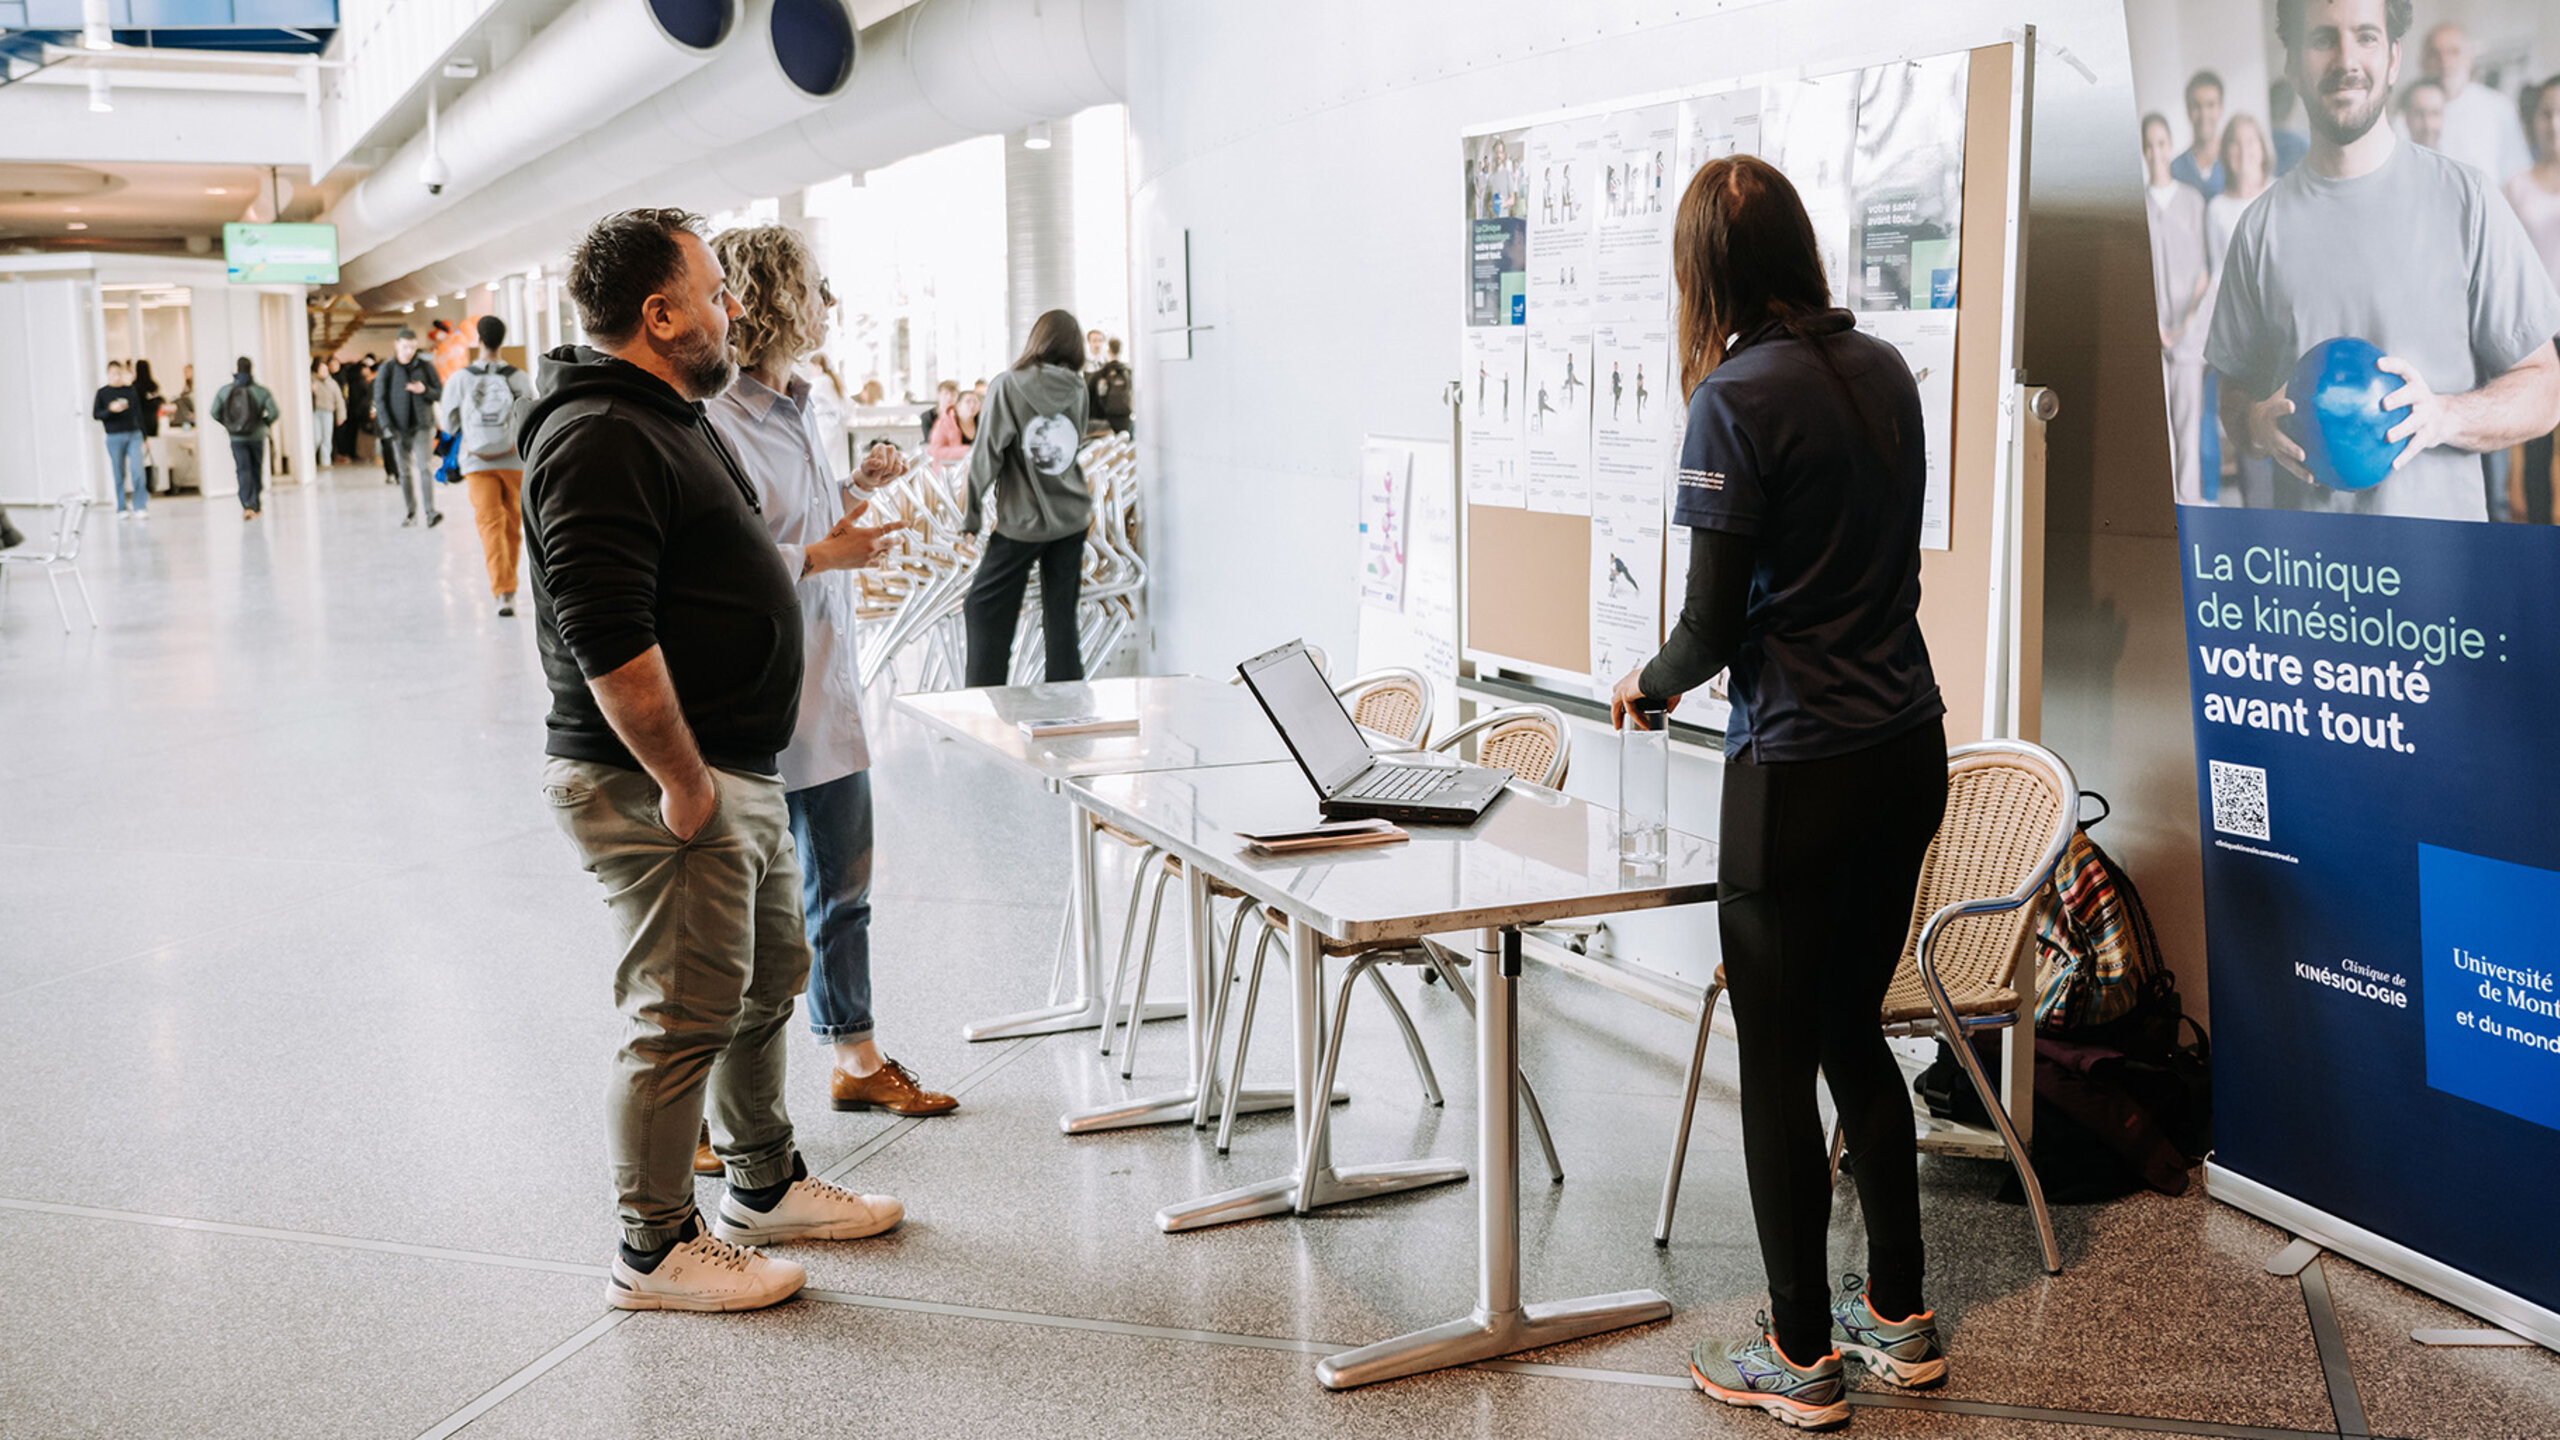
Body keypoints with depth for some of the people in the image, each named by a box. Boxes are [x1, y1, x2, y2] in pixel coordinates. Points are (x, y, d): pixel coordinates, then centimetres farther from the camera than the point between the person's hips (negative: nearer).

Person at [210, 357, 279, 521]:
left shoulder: (224, 391, -2)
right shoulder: (261, 391, -7)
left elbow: (215, 412, -3)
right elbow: (274, 412, -14)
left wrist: (227, 425, 13)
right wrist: (265, 423, 5)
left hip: (236, 438, 0)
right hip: (256, 436, 0)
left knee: (243, 470, -3)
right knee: (257, 470, 14)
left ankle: (247, 505, -20)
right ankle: (256, 506, 21)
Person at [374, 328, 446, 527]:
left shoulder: (426, 366, 3)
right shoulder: (386, 369, 1)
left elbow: (440, 393, 5)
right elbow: (379, 400, -1)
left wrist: (424, 390, -17)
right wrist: (386, 427, -10)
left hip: (422, 425, -1)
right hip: (398, 428, 1)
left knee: (425, 467, -12)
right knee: (404, 471, 5)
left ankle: (430, 511, -18)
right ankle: (410, 512, 12)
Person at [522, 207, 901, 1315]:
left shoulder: (671, 416, 15)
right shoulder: (598, 441, -20)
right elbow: (609, 641, -26)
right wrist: (684, 782, -22)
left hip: (736, 769, 11)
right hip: (661, 781, -11)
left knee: (767, 980, 20)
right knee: (685, 1016, -2)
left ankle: (766, 1184, 37)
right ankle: (655, 1251, 12)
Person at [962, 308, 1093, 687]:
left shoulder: (1008, 385, -12)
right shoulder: (1076, 387, 1)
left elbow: (987, 453, -10)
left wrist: (971, 516, -5)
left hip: (1022, 521, -4)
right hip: (1071, 518, 4)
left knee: (985, 609, 7)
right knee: (1062, 616, 9)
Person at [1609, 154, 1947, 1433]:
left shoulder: (1738, 398, -16)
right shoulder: (1883, 370, 6)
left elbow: (1713, 629, -16)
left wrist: (1645, 685, 5)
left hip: (1799, 773, -7)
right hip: (1907, 750, 8)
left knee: (1776, 1062, 5)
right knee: (1853, 1031, 20)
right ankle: (1900, 1317, 30)